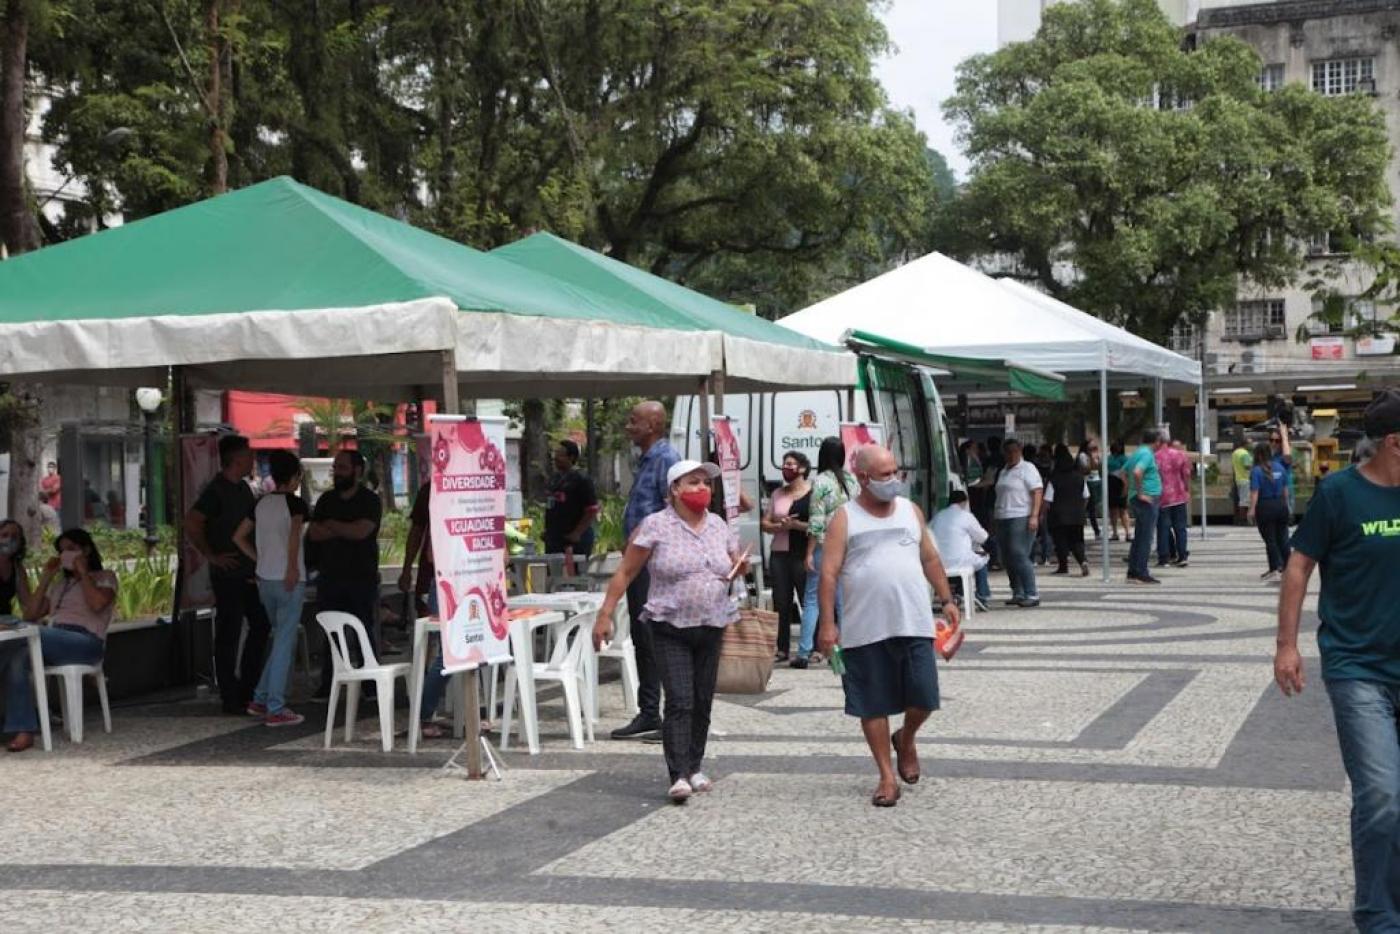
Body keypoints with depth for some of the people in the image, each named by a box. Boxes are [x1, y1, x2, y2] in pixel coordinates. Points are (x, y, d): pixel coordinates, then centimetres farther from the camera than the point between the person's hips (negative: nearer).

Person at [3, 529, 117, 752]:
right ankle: (24, 731, -38)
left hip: (86, 642, -5)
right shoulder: (60, 583, 32)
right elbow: (30, 615, 20)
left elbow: (97, 604, -10)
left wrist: (82, 572, 1)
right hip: (54, 644, 5)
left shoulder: (105, 577, 14)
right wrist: (46, 578, 17)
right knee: (17, 659, -31)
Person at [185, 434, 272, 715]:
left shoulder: (243, 489, 13)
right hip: (228, 573, -9)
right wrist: (211, 556, -18)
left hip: (248, 573, 9)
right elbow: (191, 525, -21)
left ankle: (246, 690, 24)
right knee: (228, 634, -3)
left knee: (261, 625, 13)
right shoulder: (216, 491, -14)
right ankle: (231, 699, 3)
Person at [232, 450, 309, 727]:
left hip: (264, 579, 7)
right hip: (289, 580, -7)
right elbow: (295, 533, -27)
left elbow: (239, 537, 16)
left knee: (281, 639, 20)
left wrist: (261, 559, 16)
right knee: (285, 643, -2)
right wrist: (293, 568, -25)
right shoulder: (295, 503, -9)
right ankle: (275, 709, -2)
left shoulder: (262, 503, 11)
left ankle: (260, 700, 18)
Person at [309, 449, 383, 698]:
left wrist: (331, 526, -3)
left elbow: (361, 531, -16)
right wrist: (347, 530, -9)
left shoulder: (370, 500, -1)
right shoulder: (326, 500, 13)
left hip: (361, 578, -4)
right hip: (329, 577, 4)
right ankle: (327, 685, 8)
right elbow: (313, 533, 2)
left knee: (365, 632, -2)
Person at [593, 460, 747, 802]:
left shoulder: (720, 527, 9)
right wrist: (605, 615, -10)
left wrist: (740, 568, -3)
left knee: (703, 701, 10)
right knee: (679, 701, -12)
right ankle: (678, 776, -13)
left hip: (712, 627, 5)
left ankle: (695, 768, 22)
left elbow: (734, 566, 22)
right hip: (670, 629, -5)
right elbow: (625, 573, -5)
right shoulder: (656, 526, -7)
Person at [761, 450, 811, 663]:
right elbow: (765, 523, 14)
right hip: (779, 554, 5)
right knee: (781, 602, 3)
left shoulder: (813, 493, -1)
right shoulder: (778, 494, 16)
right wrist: (780, 526, -5)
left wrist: (797, 525, -15)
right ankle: (782, 649, 7)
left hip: (803, 555, -5)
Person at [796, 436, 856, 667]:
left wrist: (809, 552, -8)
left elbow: (816, 520, -12)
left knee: (812, 600, -1)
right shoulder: (852, 481, 8)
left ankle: (804, 653, -3)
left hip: (825, 545, -5)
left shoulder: (821, 481, -9)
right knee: (844, 599, 10)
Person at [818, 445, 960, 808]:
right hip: (865, 630, -2)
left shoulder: (910, 510, 11)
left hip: (914, 624, 3)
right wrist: (827, 624, -11)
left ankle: (905, 740, 29)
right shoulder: (845, 518, -1)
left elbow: (930, 559, 19)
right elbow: (829, 573, -5)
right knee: (873, 705, 4)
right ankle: (887, 777, 16)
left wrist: (947, 599, 14)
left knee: (923, 698, -3)